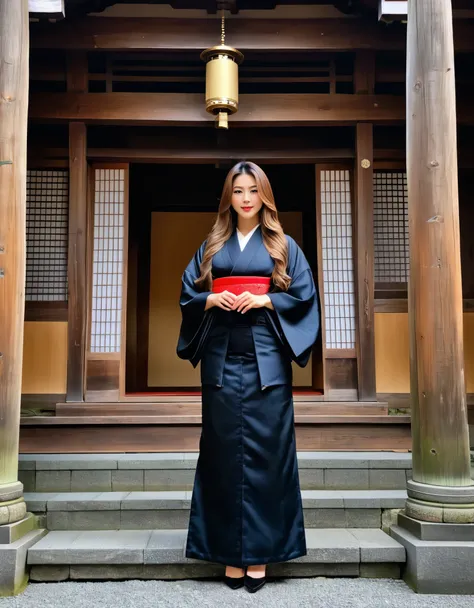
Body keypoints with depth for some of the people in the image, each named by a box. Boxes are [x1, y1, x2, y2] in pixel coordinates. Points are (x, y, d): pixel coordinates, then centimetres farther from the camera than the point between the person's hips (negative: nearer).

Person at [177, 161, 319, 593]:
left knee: (263, 452, -2)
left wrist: (262, 301, -11)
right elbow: (188, 294, 12)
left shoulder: (283, 245, 10)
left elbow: (304, 295, 2)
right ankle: (230, 553, 12)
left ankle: (259, 552, 9)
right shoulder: (212, 245, 15)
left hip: (265, 362, -2)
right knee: (224, 452, 3)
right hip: (222, 361, 2)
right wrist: (212, 300, -8)